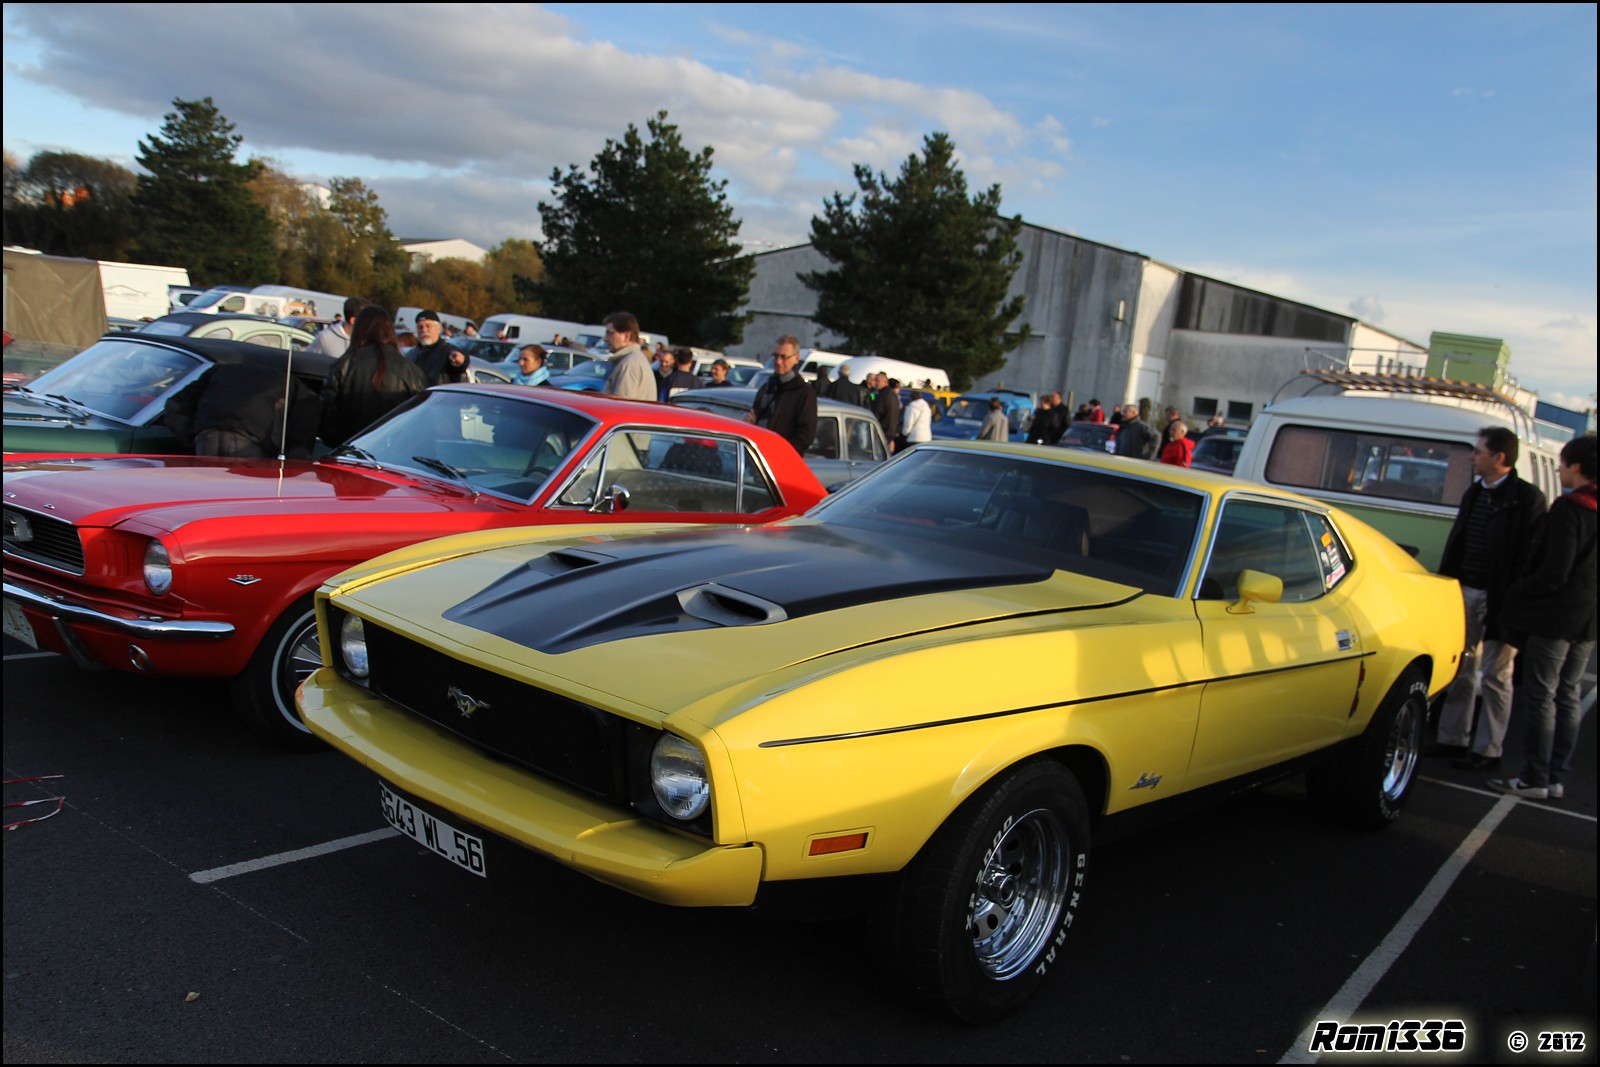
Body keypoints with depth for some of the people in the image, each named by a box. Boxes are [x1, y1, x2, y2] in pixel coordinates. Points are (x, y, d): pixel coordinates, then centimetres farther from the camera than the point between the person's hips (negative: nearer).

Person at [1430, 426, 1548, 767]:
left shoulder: (1526, 498, -12)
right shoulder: (1474, 493, 11)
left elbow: (1529, 555, -16)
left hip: (1499, 599, -7)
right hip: (1466, 592, 7)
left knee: (1495, 676, 3)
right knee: (1461, 669, 13)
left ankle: (1488, 750, 12)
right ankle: (1452, 739, 23)